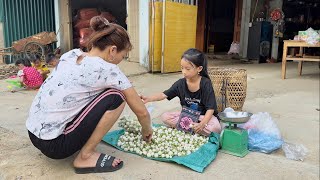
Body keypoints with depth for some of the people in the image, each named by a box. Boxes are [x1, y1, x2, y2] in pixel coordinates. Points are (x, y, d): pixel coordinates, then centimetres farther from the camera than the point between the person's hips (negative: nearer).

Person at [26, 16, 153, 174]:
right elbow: (142, 112, -7)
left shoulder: (71, 54, 5)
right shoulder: (108, 70, -14)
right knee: (116, 97, -10)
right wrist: (146, 131, 16)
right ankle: (85, 157, -2)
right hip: (53, 144, -8)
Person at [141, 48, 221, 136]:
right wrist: (148, 98, -27)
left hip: (204, 115, -3)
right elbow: (164, 94, -9)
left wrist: (202, 124, -37)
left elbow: (210, 108, -21)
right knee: (165, 117, -14)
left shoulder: (206, 84, -20)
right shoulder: (180, 83, -9)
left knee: (216, 128, -33)